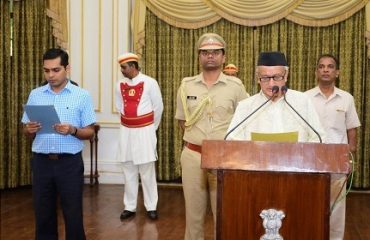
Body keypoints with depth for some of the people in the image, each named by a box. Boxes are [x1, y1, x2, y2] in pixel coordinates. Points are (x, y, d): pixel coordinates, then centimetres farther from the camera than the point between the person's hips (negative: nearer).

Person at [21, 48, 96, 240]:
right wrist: (29, 130, -12)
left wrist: (72, 130, -19)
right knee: (43, 215, 10)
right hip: (41, 162, 3)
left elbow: (89, 132, 0)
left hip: (70, 162, -2)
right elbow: (26, 130, 10)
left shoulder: (82, 96, -1)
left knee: (73, 215, 3)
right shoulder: (35, 95, 7)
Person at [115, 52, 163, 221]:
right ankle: (130, 207, 17)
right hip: (126, 131, 4)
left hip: (144, 131, -4)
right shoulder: (120, 85, 4)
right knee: (128, 170, 9)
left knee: (147, 171, 1)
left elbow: (158, 107, -1)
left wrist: (152, 127, 7)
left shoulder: (149, 83, -9)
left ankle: (151, 207, 11)